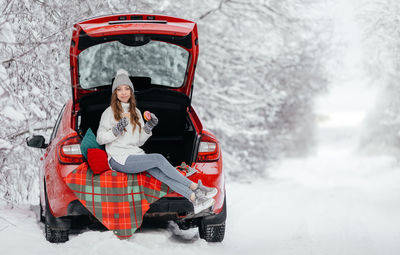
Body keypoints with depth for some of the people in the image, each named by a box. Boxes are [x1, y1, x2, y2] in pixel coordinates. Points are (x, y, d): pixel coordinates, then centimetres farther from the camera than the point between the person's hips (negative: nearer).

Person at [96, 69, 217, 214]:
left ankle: (194, 199, -42)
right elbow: (100, 139, -2)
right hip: (119, 160, -5)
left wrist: (148, 128, 1)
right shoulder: (109, 112, 1)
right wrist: (116, 130, -17)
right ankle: (195, 187, -25)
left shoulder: (136, 112, 19)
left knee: (159, 172, -26)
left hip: (135, 154, 5)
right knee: (159, 159, -27)